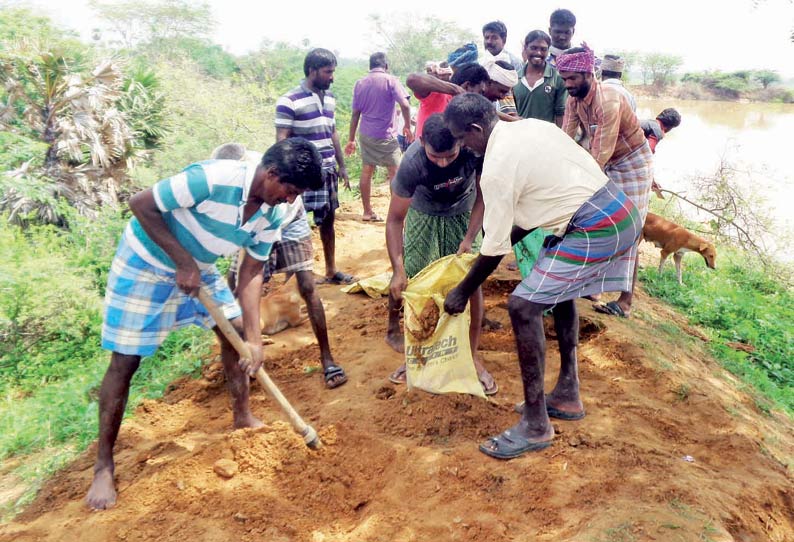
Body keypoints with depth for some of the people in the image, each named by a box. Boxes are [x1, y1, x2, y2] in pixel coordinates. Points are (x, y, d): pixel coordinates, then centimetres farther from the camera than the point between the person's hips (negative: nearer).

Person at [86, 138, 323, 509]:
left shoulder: (274, 212, -13)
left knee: (236, 330, 6)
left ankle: (242, 416, 28)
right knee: (125, 361, -3)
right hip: (145, 262, -6)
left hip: (198, 267, 7)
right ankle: (103, 465, 11)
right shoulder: (212, 178, -35)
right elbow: (141, 204, -26)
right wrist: (184, 263, -27)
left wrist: (254, 339, -15)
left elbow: (251, 272, -8)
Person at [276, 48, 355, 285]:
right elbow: (282, 140, -12)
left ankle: (331, 271, 26)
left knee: (328, 220, 14)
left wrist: (342, 166, 17)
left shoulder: (329, 98, 10)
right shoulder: (289, 101, -11)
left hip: (327, 170, 7)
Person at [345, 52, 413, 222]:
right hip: (385, 135, -5)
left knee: (366, 172, 9)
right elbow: (405, 105, -18)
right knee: (395, 172, 3)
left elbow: (355, 113, 7)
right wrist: (407, 126, -3)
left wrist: (351, 139, 10)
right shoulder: (390, 80, -7)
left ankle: (367, 212, 15)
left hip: (365, 135, 5)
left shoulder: (360, 84, 6)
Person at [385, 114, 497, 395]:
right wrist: (398, 270, -36)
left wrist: (469, 239, -27)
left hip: (463, 212, 1)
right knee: (410, 284, -3)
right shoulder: (411, 163, -35)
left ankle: (472, 357, 8)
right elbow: (395, 219, -27)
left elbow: (483, 195, -17)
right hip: (424, 213, 0)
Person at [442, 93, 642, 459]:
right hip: (623, 210, 10)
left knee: (523, 306, -7)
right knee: (559, 288, 25)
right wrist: (509, 236, 24)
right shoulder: (532, 125, 13)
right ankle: (567, 395, 33)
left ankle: (536, 426, 2)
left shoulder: (496, 168, -13)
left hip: (595, 230, -10)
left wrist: (462, 293, 6)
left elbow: (495, 249, -8)